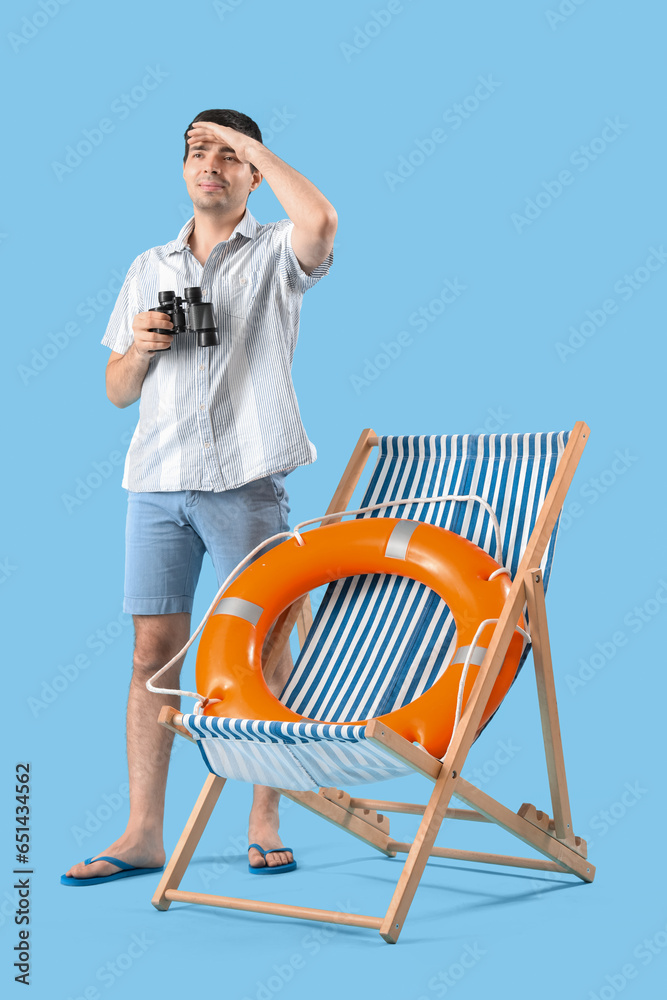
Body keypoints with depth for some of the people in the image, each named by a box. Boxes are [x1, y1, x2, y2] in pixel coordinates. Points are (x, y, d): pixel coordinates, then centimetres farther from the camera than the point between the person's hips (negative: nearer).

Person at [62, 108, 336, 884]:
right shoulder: (149, 268, 19)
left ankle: (264, 824, 9)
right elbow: (117, 390, 20)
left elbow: (321, 221, -20)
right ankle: (143, 834, 5)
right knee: (153, 650, 1)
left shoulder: (275, 255, 6)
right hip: (157, 479, 4)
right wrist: (141, 348, -3)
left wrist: (253, 144, -6)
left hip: (245, 478, -4)